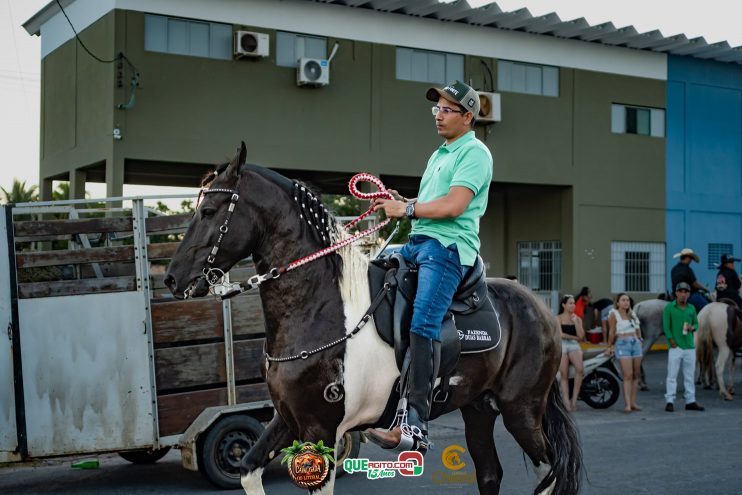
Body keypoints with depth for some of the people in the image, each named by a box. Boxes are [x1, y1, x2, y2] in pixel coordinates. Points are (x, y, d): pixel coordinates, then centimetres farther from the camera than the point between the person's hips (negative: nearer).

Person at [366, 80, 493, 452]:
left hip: (447, 247, -10)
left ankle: (415, 428, -23)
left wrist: (407, 209, -10)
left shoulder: (474, 153, -4)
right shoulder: (438, 155, 26)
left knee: (422, 330, -20)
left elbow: (454, 205, -17)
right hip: (418, 243, 10)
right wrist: (401, 203, 7)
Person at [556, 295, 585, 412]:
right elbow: (560, 334, -6)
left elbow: (581, 336, 4)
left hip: (574, 346, 2)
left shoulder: (577, 319, 15)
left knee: (580, 369, -25)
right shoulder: (558, 318, 5)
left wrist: (575, 322, -4)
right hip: (562, 346, -2)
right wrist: (575, 337, -2)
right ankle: (566, 402, -3)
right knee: (564, 375, -7)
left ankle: (574, 399, -18)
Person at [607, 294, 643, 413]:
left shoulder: (632, 314, 14)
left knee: (636, 375, 4)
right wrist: (610, 346, -4)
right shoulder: (614, 314, -4)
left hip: (635, 343, 6)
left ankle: (633, 402, 9)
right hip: (623, 345, -6)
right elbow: (612, 332, -4)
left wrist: (639, 339, 18)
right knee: (628, 375, -13)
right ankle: (627, 404, -15)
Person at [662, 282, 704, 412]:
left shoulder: (691, 308, 11)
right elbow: (666, 326, -6)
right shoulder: (669, 308, -2)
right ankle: (669, 401, -2)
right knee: (672, 375, -5)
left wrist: (692, 327, -7)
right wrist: (672, 342, -14)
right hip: (675, 347, -5)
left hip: (690, 347, 5)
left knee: (689, 376, 10)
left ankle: (690, 401, 16)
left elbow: (696, 323, 18)